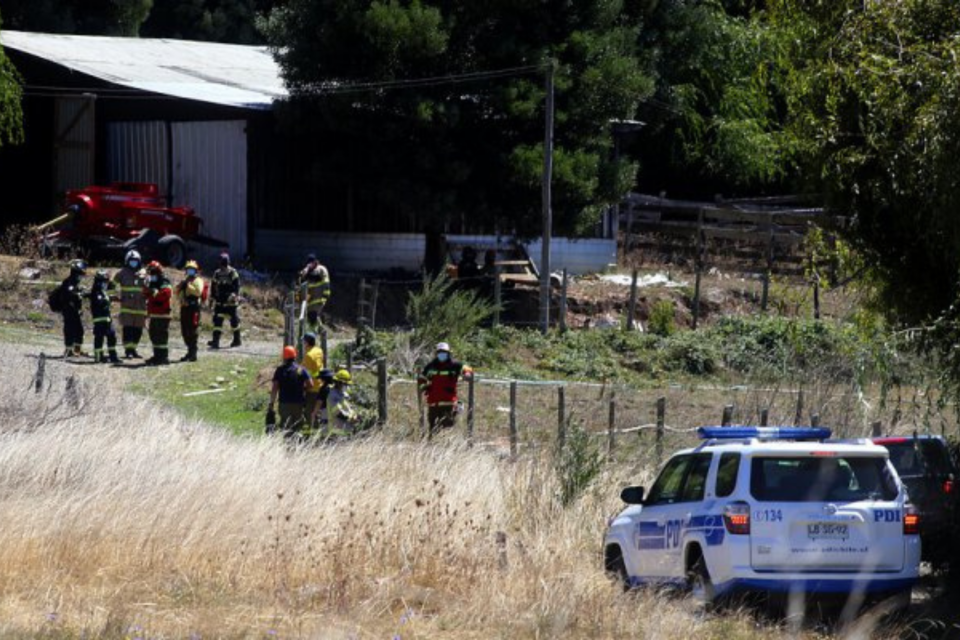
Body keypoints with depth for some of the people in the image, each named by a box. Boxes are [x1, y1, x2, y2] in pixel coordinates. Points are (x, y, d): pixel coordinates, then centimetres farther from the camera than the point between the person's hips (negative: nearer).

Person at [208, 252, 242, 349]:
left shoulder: (233, 273, -6)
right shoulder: (217, 274, 10)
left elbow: (236, 286, -13)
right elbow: (214, 287, 18)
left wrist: (234, 295, -27)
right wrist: (212, 299, 19)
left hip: (230, 302, -4)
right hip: (219, 302, 4)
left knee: (234, 320, 6)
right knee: (217, 320, -6)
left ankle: (237, 340, 21)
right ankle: (216, 341, -9)